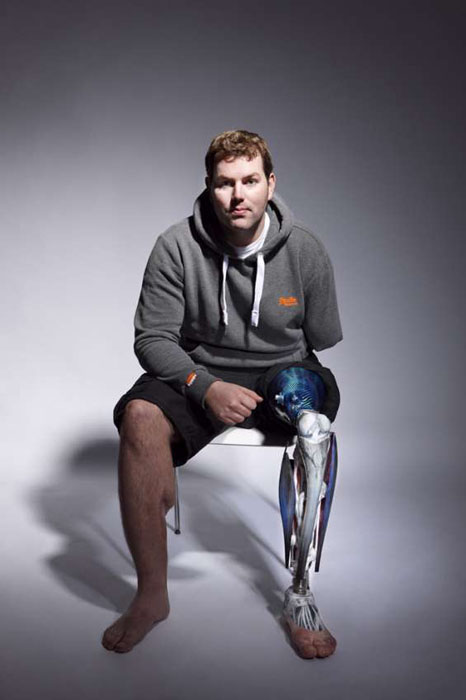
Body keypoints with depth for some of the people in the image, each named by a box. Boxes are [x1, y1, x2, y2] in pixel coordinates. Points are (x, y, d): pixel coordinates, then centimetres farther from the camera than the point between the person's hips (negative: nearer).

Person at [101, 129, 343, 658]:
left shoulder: (305, 250, -3)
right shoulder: (177, 246, -6)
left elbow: (325, 345, 6)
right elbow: (152, 338, -8)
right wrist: (205, 387, -22)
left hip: (283, 369, 1)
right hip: (200, 371, 0)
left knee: (318, 425, -33)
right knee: (140, 415, -31)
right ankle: (151, 594, -15)